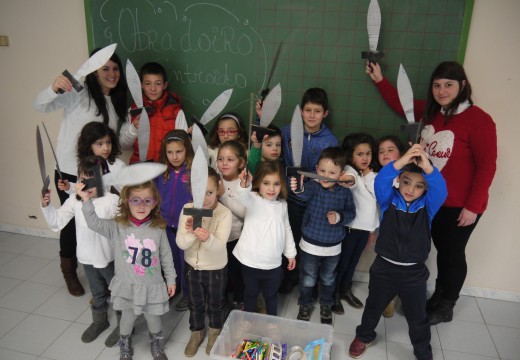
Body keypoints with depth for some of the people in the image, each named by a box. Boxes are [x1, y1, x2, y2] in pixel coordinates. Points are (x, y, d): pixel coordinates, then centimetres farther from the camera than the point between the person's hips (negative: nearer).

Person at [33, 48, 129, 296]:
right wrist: (54, 89, -43)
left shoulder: (115, 101, 9)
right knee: (73, 222, 10)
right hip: (70, 173, -5)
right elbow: (40, 106, -23)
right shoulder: (79, 92, -14)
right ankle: (69, 271, 34)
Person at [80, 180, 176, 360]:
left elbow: (166, 257, -4)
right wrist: (86, 200, -36)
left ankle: (156, 345, 49)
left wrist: (171, 279, 3)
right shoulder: (117, 226, -12)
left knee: (153, 319, 19)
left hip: (152, 286, 0)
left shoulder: (158, 229, -13)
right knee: (128, 317, 21)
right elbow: (95, 223, -25)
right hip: (127, 286, 0)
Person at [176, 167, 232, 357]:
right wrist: (190, 233, -41)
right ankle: (196, 333, 48)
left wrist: (207, 238, -52)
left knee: (216, 304, 21)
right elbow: (181, 243, -19)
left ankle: (215, 332, 49)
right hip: (192, 266, 2)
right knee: (195, 303, 23)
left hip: (216, 269, -2)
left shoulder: (224, 213, -24)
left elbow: (219, 246, -30)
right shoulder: (187, 209, -16)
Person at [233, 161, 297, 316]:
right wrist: (245, 185, -61)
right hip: (251, 261, -3)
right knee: (251, 294, 18)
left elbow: (286, 229, 13)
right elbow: (243, 197, -39)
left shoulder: (282, 204, 1)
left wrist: (291, 253, 16)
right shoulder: (253, 199, -14)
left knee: (271, 295, 22)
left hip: (273, 263, 3)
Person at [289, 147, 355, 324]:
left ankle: (326, 305, 48)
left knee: (328, 279, 23)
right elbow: (304, 192, -42)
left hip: (333, 247, 2)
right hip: (310, 245, -2)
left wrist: (339, 216, -23)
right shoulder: (314, 186, -19)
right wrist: (297, 188, -66)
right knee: (308, 279, 17)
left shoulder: (345, 193, -11)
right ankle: (305, 305, 42)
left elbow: (351, 213, -1)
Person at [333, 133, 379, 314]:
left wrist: (369, 176, -10)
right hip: (350, 226, -6)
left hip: (366, 226, 6)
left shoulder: (372, 174, 9)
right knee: (342, 262, 4)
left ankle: (346, 290, 37)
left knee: (353, 262, 20)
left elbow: (377, 195, -2)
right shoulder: (349, 170, -13)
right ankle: (334, 294, 21)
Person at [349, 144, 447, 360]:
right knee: (374, 307, 21)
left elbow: (440, 190, -28)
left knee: (418, 318, 17)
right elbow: (380, 182, -29)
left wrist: (428, 168, -48)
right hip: (384, 267, 0)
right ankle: (364, 336, 47)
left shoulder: (427, 206, -7)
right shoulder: (389, 200, -9)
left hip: (414, 272, 0)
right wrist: (401, 162, -46)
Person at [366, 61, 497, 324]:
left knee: (453, 254, 10)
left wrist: (473, 207, -16)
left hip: (460, 206, -5)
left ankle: (445, 308, 31)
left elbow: (487, 167, -16)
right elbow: (401, 105, 16)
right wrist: (379, 80, 9)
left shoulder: (478, 120, -17)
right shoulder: (431, 112, 1)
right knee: (441, 249, 19)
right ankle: (438, 298, 39)